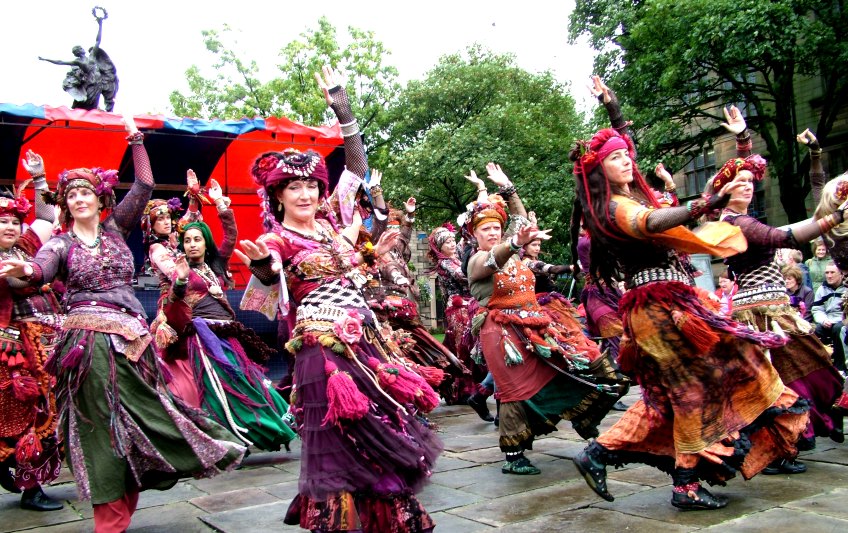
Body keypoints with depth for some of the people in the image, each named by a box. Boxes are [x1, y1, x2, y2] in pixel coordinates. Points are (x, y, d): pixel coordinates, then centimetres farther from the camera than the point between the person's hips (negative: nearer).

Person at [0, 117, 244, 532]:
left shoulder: (116, 229, 14)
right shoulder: (60, 243, 7)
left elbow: (144, 187, 8)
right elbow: (42, 269, -15)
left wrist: (136, 140, 6)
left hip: (129, 337, 2)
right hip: (87, 339, -2)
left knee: (136, 419, 2)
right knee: (101, 426, -5)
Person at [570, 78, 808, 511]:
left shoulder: (629, 197, 15)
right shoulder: (615, 206, -13)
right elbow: (650, 223, -36)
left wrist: (612, 107, 32)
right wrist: (706, 204, -48)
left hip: (660, 304, 10)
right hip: (661, 302, -10)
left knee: (670, 394, 13)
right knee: (692, 388, -3)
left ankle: (599, 454, 13)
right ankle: (687, 484, 7)